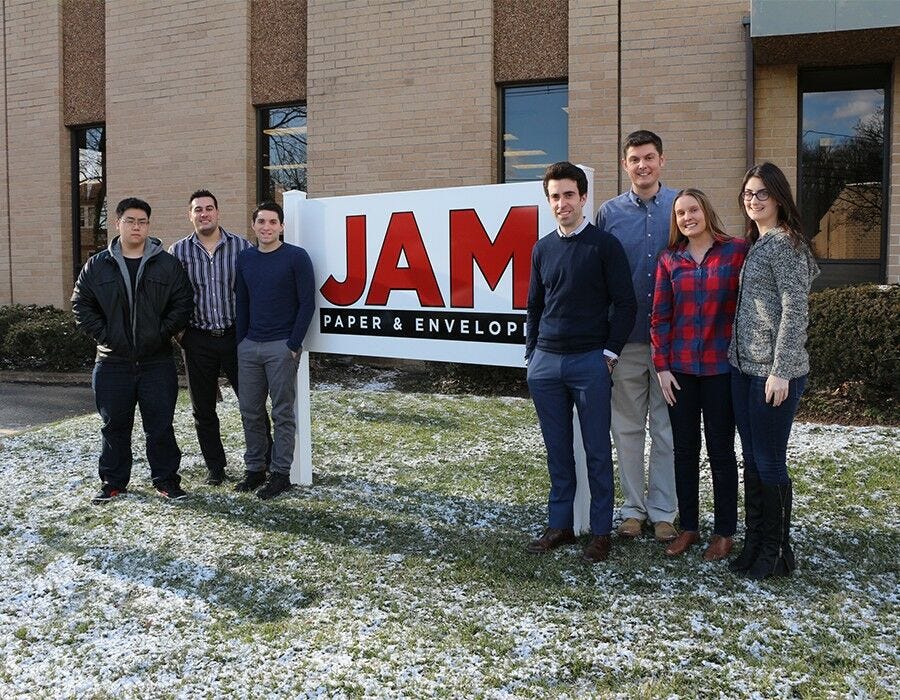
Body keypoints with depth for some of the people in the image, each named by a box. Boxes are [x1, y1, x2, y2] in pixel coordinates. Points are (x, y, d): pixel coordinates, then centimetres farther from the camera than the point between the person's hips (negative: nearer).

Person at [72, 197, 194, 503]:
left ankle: (166, 479, 17)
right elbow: (81, 305, 7)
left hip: (157, 360, -1)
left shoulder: (167, 265, 2)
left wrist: (163, 332, -8)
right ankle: (114, 481, 23)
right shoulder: (97, 266, 5)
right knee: (114, 426, 10)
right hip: (113, 363, 1)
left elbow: (183, 303, 1)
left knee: (160, 426, 4)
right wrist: (103, 334, -3)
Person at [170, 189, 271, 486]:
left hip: (236, 336, -1)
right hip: (197, 340, 2)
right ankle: (214, 467, 24)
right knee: (203, 409, 10)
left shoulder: (242, 246, -2)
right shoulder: (178, 251, 2)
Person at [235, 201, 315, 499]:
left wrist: (294, 345, -12)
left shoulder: (296, 257, -6)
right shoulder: (245, 258, 10)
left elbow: (307, 303, -8)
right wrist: (240, 340, 8)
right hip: (249, 347, 5)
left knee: (282, 413, 1)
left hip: (282, 347, -5)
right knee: (250, 411, 10)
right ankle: (254, 468, 22)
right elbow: (242, 303, 15)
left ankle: (281, 473, 10)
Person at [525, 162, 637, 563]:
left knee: (597, 450, 3)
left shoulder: (604, 245, -3)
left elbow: (625, 304, -4)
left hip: (590, 363, -4)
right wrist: (531, 353, 11)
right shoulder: (542, 249, 11)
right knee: (557, 450, 11)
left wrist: (610, 353, -8)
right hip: (545, 362, 5)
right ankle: (560, 525, 22)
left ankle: (600, 531, 13)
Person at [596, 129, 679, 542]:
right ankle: (633, 507, 23)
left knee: (667, 429, 7)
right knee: (627, 428, 10)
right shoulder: (609, 213, 3)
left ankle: (663, 511, 19)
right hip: (625, 339, 1)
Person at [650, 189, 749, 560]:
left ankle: (724, 532, 19)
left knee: (720, 450, 6)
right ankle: (688, 527, 23)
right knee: (684, 449, 10)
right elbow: (660, 317, 5)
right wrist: (662, 366, 0)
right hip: (679, 368, 3)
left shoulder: (736, 251, -3)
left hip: (721, 366, -3)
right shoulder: (670, 260, 5)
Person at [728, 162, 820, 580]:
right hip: (744, 367, 9)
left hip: (774, 372, -9)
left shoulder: (786, 244, -11)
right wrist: (736, 356, 14)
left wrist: (780, 372, -19)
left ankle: (776, 551, 15)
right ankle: (754, 542, 24)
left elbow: (796, 311, -16)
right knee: (752, 461, 14)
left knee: (770, 463, 0)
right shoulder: (755, 244, 16)